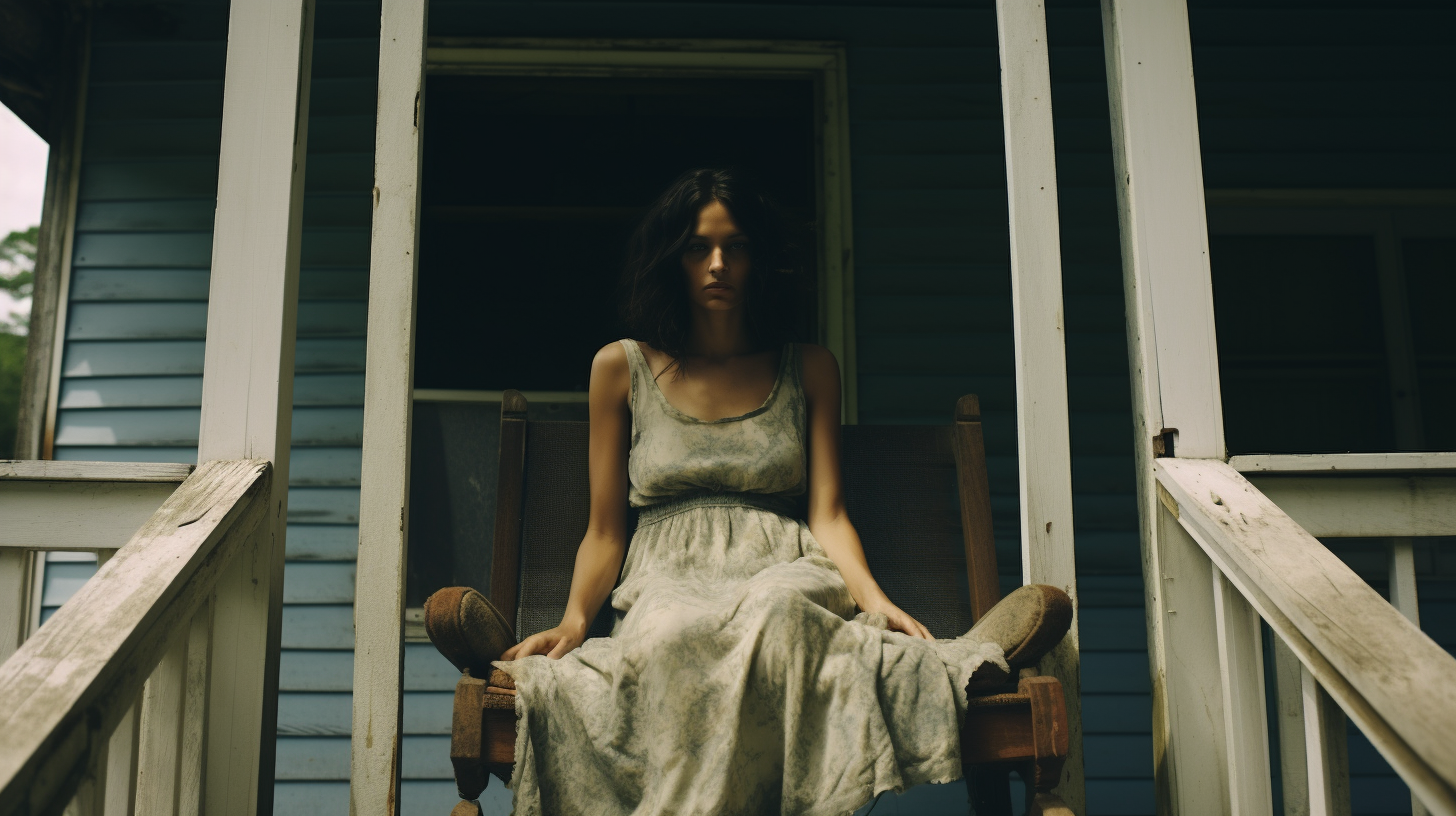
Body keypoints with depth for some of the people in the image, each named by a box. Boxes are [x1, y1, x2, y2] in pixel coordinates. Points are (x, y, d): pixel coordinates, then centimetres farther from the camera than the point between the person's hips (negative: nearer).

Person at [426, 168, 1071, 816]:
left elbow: (828, 514, 9)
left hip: (785, 574, 0)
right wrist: (573, 622, -7)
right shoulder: (622, 368, 15)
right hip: (667, 582, 0)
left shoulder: (808, 369, 18)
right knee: (671, 631, -41)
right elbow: (605, 532, 14)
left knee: (775, 606, -41)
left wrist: (875, 601, -13)